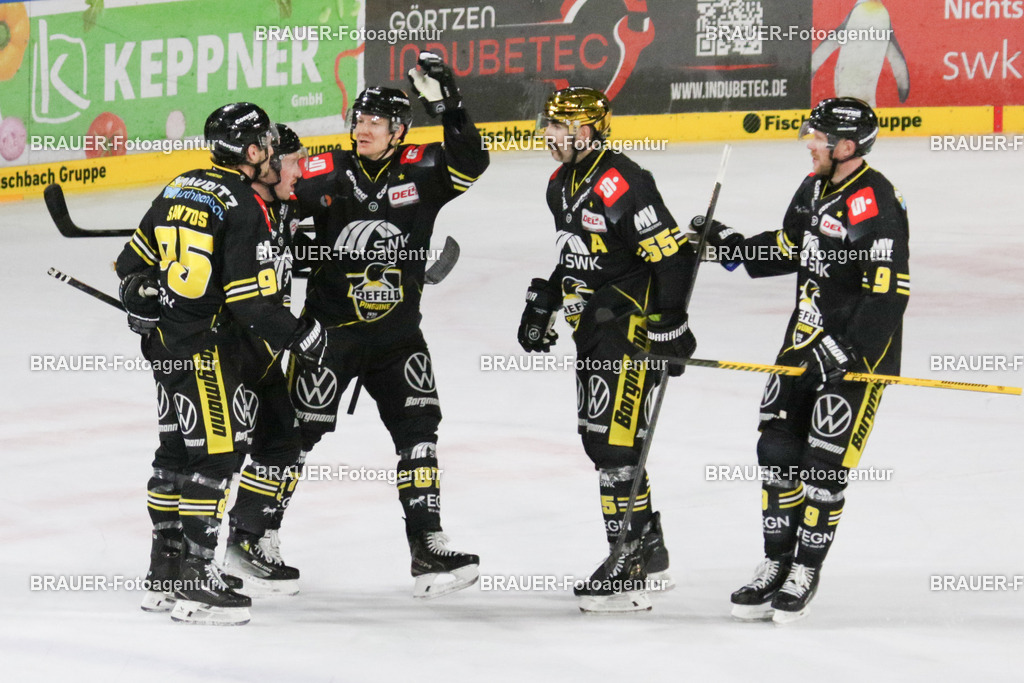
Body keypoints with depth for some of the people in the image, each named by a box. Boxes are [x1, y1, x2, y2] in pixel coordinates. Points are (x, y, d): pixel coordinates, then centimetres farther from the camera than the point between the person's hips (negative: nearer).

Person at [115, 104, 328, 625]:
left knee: (178, 451, 16)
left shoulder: (179, 190, 10)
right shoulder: (243, 206, -16)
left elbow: (133, 263, 15)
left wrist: (141, 299, 25)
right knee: (215, 454, -6)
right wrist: (301, 336, -9)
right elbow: (252, 301, -19)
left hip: (166, 345, 9)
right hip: (209, 350, -9)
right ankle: (195, 582, -9)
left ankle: (165, 575, 22)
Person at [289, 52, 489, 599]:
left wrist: (445, 106, -26)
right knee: (298, 430, -1)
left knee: (418, 430, -3)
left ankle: (428, 549, -2)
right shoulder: (325, 173, -6)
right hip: (330, 327, -2)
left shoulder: (420, 170, -3)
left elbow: (470, 164, -18)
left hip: (396, 333, 2)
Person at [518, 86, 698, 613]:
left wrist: (670, 327, -23)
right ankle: (649, 550, 27)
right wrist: (543, 305, 24)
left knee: (616, 439, -13)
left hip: (632, 323, -10)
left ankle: (628, 570, -12)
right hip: (593, 328, 10)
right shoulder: (563, 185, 11)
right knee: (597, 437, 15)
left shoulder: (620, 184, -20)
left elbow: (673, 254, -22)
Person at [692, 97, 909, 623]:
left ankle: (805, 574, 9)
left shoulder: (876, 204, -20)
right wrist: (730, 245, 14)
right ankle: (777, 565, 20)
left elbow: (889, 292, -23)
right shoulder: (815, 189, 8)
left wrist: (848, 352, -25)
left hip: (858, 349, -9)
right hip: (807, 338, 9)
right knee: (778, 448, 8)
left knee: (824, 462, -4)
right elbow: (788, 249, 24)